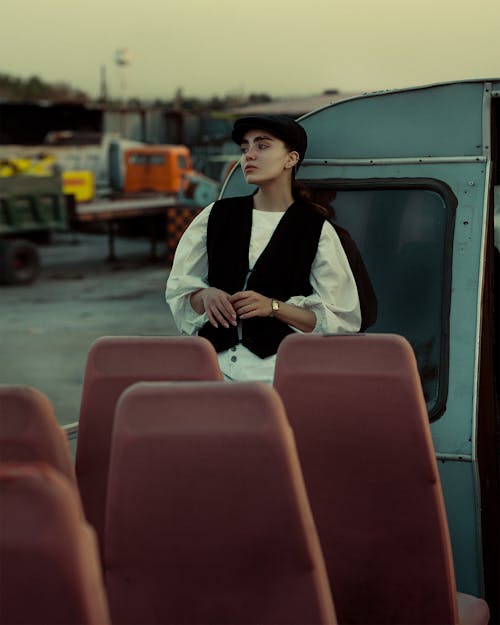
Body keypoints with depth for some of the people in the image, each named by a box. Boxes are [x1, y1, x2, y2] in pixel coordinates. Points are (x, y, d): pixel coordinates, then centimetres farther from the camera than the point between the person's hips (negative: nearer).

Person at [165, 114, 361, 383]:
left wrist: (273, 307, -10)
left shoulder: (317, 230, 3)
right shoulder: (217, 216, 12)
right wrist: (205, 295, -4)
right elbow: (178, 288, 20)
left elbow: (343, 319, 1)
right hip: (216, 361, 2)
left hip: (279, 368, -2)